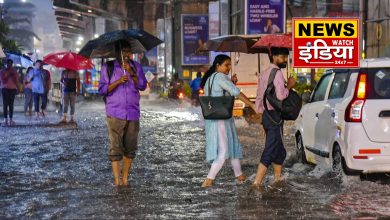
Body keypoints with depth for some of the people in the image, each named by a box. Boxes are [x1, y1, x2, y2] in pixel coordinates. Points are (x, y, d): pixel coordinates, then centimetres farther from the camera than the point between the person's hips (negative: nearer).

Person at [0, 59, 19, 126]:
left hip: (13, 89, 2)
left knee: (11, 105, -1)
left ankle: (10, 120, -3)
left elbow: (17, 81, 5)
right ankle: (6, 120, -10)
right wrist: (8, 76, -13)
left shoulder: (14, 72, 7)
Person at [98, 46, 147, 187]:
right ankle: (116, 181, -7)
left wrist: (131, 72, -13)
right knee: (115, 147, -7)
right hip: (115, 114, -3)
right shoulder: (108, 68, 5)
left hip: (133, 113, 3)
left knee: (130, 148, 5)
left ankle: (125, 179, 14)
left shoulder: (136, 67, 11)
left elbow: (142, 86, 0)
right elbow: (102, 90, -1)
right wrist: (118, 82, -14)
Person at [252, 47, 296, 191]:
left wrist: (260, 112, 22)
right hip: (275, 116, -10)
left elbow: (259, 97, 18)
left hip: (266, 114, 10)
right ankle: (257, 182, -12)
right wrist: (289, 86, -8)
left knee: (278, 150, 19)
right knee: (270, 150, -9)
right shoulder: (277, 73, -14)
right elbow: (281, 95, -23)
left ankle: (277, 179, 25)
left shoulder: (264, 74, 15)